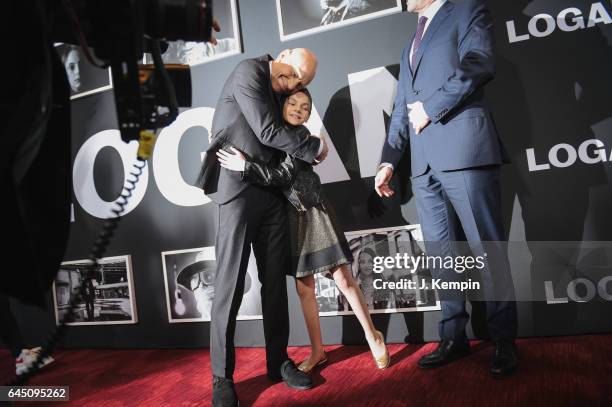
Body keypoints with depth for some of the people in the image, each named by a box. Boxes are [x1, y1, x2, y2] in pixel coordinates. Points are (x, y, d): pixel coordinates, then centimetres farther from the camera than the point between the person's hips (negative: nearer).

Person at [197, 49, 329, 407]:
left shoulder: (281, 91, 17)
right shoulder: (249, 71, -5)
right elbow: (267, 131, -13)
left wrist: (307, 142, 2)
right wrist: (315, 147, -4)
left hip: (272, 192, 7)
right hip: (238, 188, -7)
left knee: (275, 280, 7)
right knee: (230, 284, -4)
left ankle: (278, 361, 19)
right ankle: (222, 376, 7)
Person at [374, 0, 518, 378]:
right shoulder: (410, 46, 29)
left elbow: (480, 64, -8)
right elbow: (401, 110, 24)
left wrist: (431, 107, -9)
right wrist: (389, 161, 16)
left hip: (463, 148, -6)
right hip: (424, 161, 7)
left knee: (488, 248, -3)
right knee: (440, 252, 7)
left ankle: (504, 340, 8)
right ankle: (454, 337, 16)